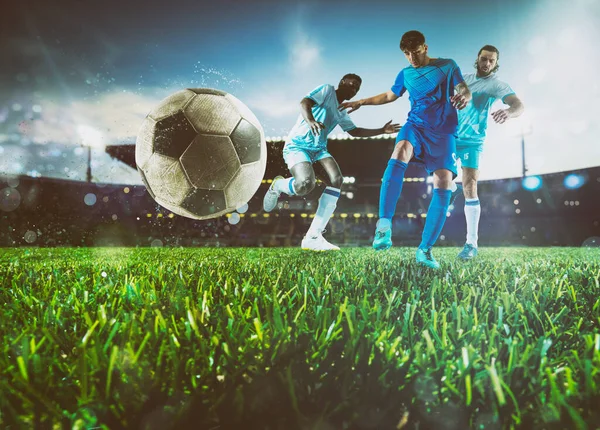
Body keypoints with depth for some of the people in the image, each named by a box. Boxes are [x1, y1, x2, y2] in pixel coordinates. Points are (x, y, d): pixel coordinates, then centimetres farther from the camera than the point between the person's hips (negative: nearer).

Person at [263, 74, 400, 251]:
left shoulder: (341, 113, 21)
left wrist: (382, 130, 27)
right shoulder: (327, 90, -1)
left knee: (336, 179, -18)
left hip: (319, 149, 8)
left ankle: (312, 237, -19)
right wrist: (310, 120, -40)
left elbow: (354, 131, 33)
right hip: (297, 145, -8)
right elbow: (305, 102, -17)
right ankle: (277, 185, 5)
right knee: (306, 184, -34)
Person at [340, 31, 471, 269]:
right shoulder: (405, 74, 16)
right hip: (416, 125, 1)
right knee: (401, 151, -35)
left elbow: (465, 90, 1)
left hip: (444, 132, 0)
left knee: (443, 184, -19)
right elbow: (389, 96, 31)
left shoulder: (448, 66, 8)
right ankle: (384, 225, -45)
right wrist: (361, 102, 30)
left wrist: (463, 96, -24)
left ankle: (424, 249, -14)